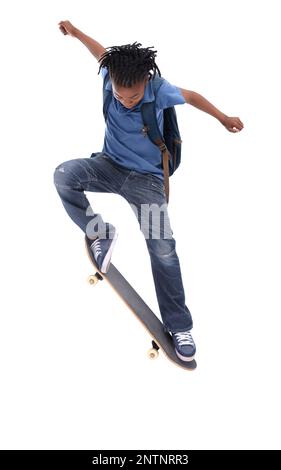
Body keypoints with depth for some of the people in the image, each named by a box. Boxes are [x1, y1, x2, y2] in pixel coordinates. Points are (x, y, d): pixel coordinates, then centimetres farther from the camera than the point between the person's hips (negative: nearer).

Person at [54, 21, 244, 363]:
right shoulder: (111, 77, -15)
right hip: (109, 165, 3)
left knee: (163, 250, -12)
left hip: (145, 177, -2)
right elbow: (104, 52, 8)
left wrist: (223, 118, 13)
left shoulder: (160, 91, -21)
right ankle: (99, 235, -7)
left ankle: (179, 326, 1)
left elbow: (192, 96, 0)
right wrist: (74, 32, 23)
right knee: (64, 174, -28)